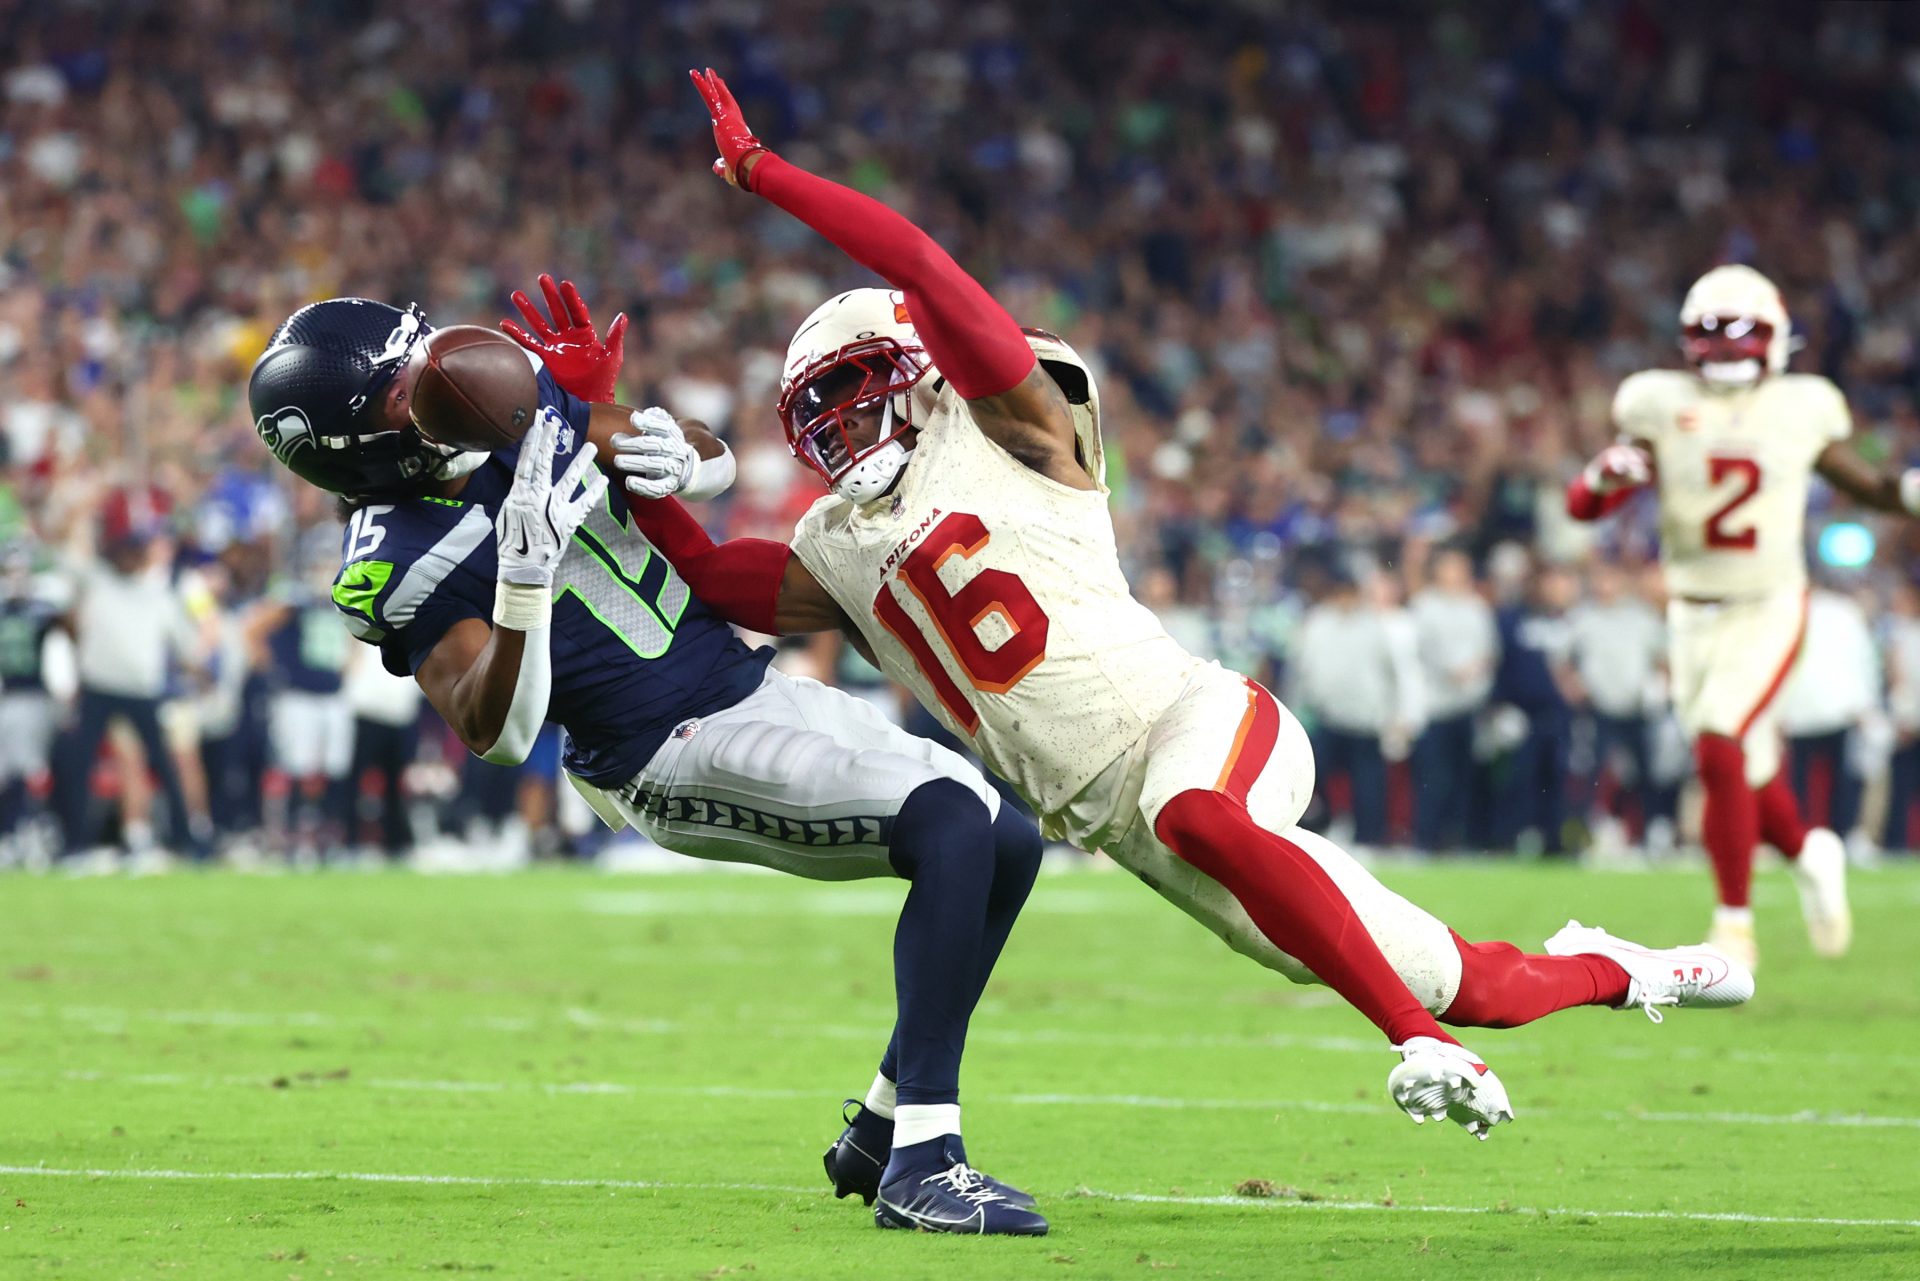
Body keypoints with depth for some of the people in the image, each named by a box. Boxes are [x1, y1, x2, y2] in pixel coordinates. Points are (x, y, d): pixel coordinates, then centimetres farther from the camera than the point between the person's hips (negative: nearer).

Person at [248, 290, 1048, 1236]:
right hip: (677, 759, -8)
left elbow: (720, 464, 10)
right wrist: (524, 574, -38)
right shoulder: (397, 567, -17)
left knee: (1007, 852, 8)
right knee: (951, 822, -26)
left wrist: (676, 456, -14)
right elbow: (495, 734, -26)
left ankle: (881, 1130, 19)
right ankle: (921, 1162, -28)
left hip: (755, 686, 8)